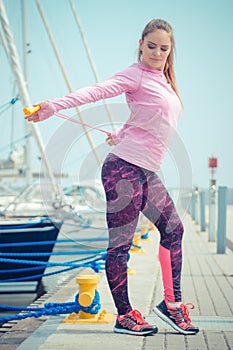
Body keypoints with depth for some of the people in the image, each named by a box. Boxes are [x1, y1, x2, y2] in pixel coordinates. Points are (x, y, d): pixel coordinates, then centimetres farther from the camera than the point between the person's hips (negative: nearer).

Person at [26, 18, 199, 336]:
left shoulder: (163, 80, 17)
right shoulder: (135, 75, -8)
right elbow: (97, 91, -21)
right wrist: (54, 106, -33)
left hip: (147, 173, 9)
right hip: (124, 169, -9)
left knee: (173, 229, 13)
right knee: (120, 244, -3)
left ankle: (171, 303, 23)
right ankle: (124, 316, 7)